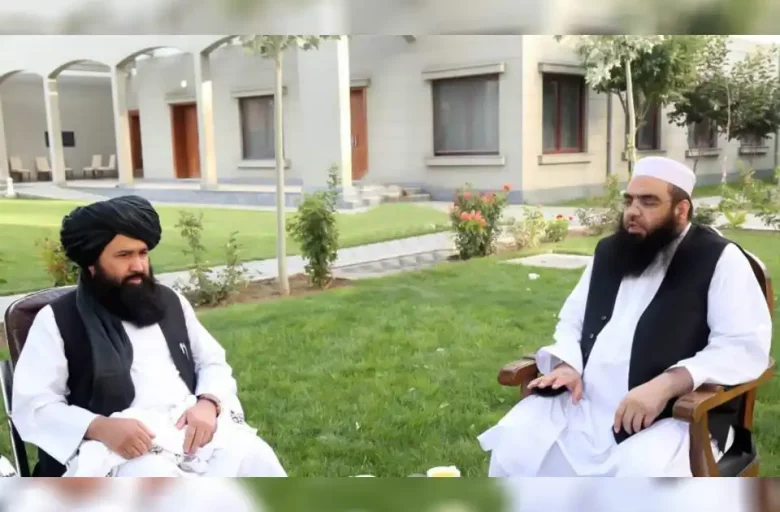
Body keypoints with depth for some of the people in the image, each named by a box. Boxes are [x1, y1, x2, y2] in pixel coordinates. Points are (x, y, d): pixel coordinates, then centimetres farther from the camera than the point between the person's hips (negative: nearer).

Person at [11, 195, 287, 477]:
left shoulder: (170, 301, 17)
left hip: (193, 424, 4)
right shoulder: (57, 320, 4)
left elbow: (212, 361, 19)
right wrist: (101, 428, -20)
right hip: (118, 442, -4)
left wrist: (208, 403, -5)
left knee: (254, 457, -24)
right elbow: (32, 406, -2)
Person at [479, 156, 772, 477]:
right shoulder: (609, 251, 17)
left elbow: (746, 346, -11)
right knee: (513, 441, -17)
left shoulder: (719, 259, -2)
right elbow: (572, 319, 24)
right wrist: (567, 365, 1)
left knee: (641, 473, -35)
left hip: (675, 416, -5)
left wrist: (664, 385, -25)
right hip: (583, 403, 5)